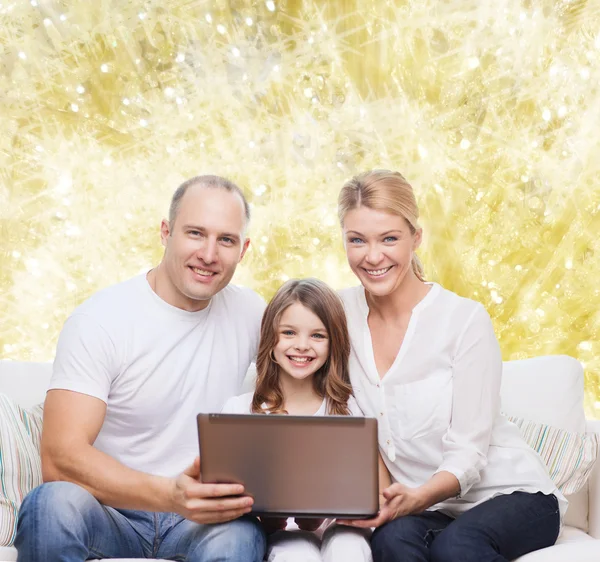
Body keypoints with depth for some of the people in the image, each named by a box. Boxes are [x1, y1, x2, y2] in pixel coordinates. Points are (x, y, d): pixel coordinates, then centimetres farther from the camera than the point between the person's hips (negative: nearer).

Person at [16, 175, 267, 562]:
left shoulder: (249, 313, 4)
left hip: (200, 516, 2)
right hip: (111, 512, -2)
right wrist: (170, 494, -36)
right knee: (54, 503, -35)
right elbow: (60, 458, -20)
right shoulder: (98, 322, -10)